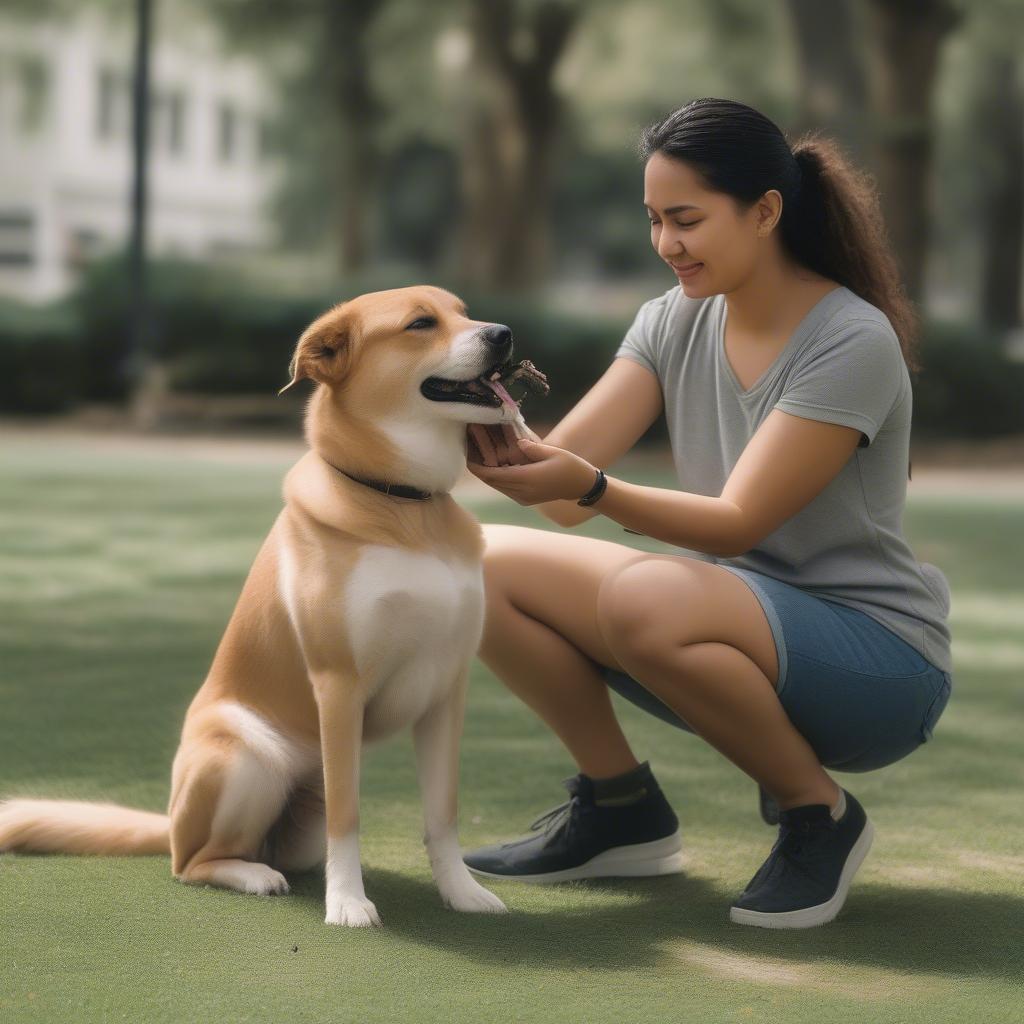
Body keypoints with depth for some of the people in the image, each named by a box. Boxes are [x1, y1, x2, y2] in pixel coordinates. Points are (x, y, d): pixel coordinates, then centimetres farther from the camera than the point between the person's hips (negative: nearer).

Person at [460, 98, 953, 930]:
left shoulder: (854, 343, -18)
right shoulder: (676, 322, 2)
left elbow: (739, 522, -23)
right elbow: (567, 460, -8)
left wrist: (589, 487, -37)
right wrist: (502, 437, -31)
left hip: (880, 658, -7)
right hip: (737, 626, 7)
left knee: (645, 598, -36)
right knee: (489, 564, -7)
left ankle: (817, 814, -12)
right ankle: (621, 809, 7)